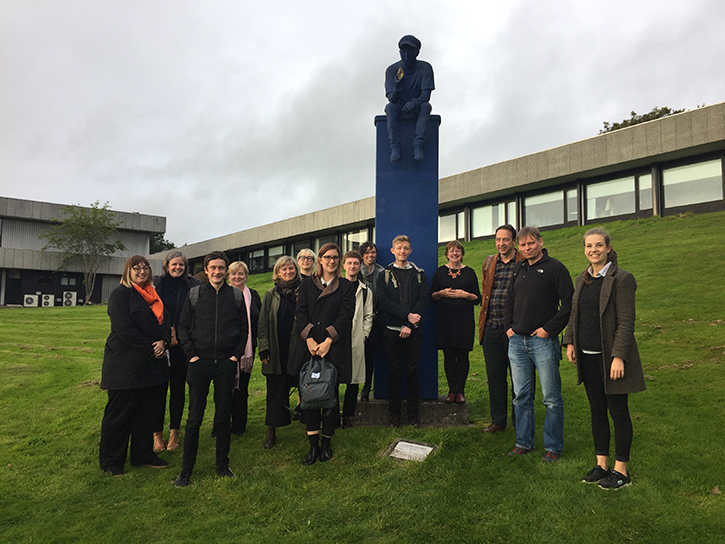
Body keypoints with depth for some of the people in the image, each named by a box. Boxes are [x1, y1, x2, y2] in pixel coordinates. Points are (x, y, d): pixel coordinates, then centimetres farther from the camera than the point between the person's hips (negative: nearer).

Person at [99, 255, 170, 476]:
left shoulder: (153, 294, 15)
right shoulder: (120, 294, -7)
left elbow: (165, 320, 11)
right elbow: (125, 329, -16)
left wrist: (163, 341, -9)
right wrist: (151, 348, -15)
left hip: (153, 364, 7)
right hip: (126, 364, -7)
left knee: (147, 410, 14)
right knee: (119, 413, 4)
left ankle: (143, 454, 27)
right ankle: (111, 462, 18)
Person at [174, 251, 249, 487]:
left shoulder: (236, 296, 5)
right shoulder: (194, 294, 4)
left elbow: (244, 328, 9)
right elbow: (183, 326, 6)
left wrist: (236, 354, -1)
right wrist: (191, 353, -3)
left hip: (226, 362, 1)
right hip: (200, 362, 0)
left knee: (224, 416, 9)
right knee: (194, 417, 3)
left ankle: (222, 465, 22)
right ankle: (186, 469, 16)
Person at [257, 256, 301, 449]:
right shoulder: (271, 295, 8)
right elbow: (263, 324, 7)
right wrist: (264, 350, -1)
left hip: (297, 350, -1)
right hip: (276, 352, 1)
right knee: (275, 390, 5)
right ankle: (271, 431, 16)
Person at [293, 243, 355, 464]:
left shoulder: (346, 287, 6)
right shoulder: (307, 284, 12)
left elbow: (345, 317, -3)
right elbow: (301, 313, 3)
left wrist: (328, 341, -13)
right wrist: (309, 339, -10)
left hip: (335, 348, -2)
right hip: (309, 346, 2)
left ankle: (327, 443, 18)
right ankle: (313, 446, 10)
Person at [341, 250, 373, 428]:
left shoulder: (365, 291, 13)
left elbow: (368, 316, 12)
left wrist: (363, 334, 0)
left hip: (356, 340, 2)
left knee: (354, 379, 3)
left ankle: (347, 416, 15)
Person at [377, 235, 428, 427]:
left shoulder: (419, 275, 10)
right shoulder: (385, 275, 8)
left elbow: (423, 300, 0)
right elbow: (383, 301, -4)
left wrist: (410, 325, -12)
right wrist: (407, 315, -14)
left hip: (413, 330, 1)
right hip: (392, 329, 0)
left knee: (412, 371, 4)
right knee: (393, 371, 3)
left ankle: (413, 413, 13)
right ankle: (394, 413, 12)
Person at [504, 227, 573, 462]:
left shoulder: (555, 268, -4)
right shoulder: (518, 269, 14)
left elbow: (569, 303, -9)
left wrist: (549, 329, -13)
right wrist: (508, 326, 11)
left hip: (543, 341, -5)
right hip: (517, 341, 6)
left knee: (551, 398, 3)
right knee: (521, 396, 12)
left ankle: (553, 447, 16)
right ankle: (524, 442, 24)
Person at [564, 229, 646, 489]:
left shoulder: (621, 279, -10)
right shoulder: (583, 279, 10)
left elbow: (626, 322, -14)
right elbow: (574, 313, 18)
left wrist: (618, 357, -19)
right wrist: (570, 341, 9)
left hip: (610, 357, -6)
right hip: (588, 357, 7)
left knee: (618, 411, 4)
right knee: (597, 411, 14)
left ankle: (621, 470, 17)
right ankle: (601, 464, 26)